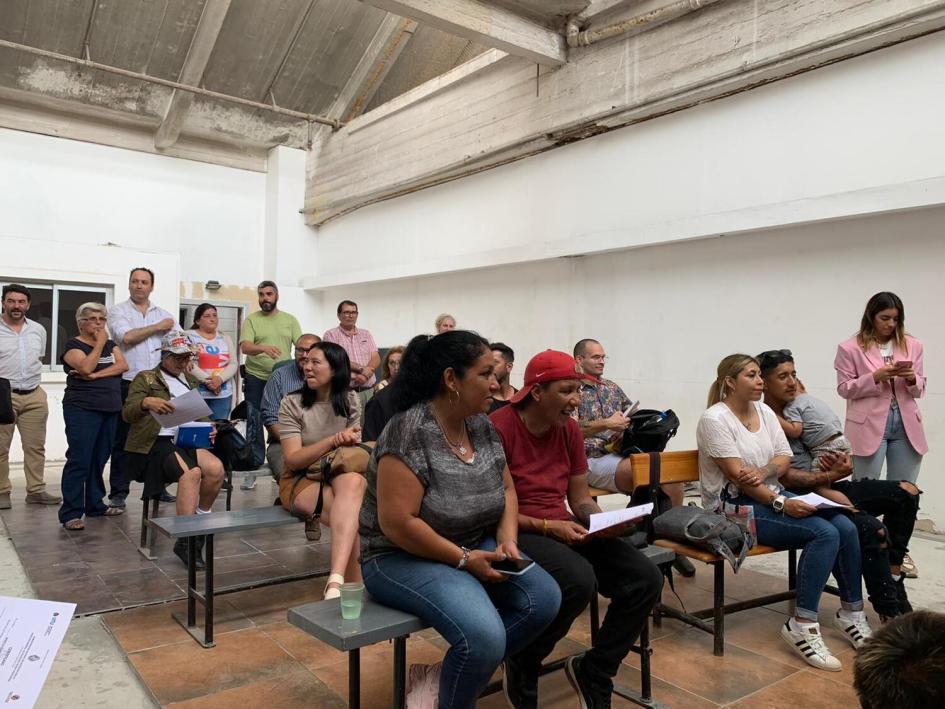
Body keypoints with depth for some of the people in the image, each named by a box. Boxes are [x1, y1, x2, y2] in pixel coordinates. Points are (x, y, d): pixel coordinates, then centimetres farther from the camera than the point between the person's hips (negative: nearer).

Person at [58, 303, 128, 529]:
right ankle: (71, 513, -5)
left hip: (110, 410, 6)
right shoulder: (73, 345, 0)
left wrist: (95, 375, -14)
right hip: (82, 410, -6)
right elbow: (86, 367, -18)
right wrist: (99, 343, -9)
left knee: (99, 459, 10)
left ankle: (95, 505, 19)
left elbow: (123, 365, -2)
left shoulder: (111, 344, 16)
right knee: (79, 460, -8)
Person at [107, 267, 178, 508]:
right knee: (122, 439, 4)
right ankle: (118, 492, 12)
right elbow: (127, 337, -14)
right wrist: (158, 327, -4)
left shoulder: (164, 314, 14)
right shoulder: (118, 311, 4)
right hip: (127, 384, -3)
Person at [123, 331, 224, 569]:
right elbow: (127, 413, -6)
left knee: (216, 468, -28)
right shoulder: (145, 378, 8)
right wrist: (147, 402, -30)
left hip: (188, 440, 5)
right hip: (158, 442, -5)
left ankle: (202, 517, -2)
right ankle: (187, 540, -32)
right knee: (192, 472, -35)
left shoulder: (191, 381, 25)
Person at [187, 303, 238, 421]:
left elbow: (233, 364, 7)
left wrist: (220, 379, -11)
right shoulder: (189, 336, 3)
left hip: (223, 394, 3)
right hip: (196, 393, -3)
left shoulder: (225, 338, 15)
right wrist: (207, 381, -15)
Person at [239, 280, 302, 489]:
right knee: (254, 425, 2)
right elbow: (245, 347, -13)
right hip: (256, 379, -1)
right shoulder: (251, 320, 1)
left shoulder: (290, 320, 8)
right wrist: (264, 348, -33)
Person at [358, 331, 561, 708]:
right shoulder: (410, 432, -23)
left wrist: (507, 539, -6)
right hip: (403, 558, -8)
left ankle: (457, 673, 5)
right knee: (485, 636, -28)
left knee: (545, 598, -10)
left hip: (475, 549, 8)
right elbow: (397, 523, -25)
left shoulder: (482, 426, 1)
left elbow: (506, 489, 12)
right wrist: (464, 559, -20)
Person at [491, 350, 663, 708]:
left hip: (565, 528, 7)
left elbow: (581, 498, 12)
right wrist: (546, 527, -22)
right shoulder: (498, 428, -16)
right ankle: (521, 666, -4)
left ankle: (593, 672, 11)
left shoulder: (570, 429, 6)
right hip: (516, 532, -7)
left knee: (646, 577, -10)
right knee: (580, 579, -35)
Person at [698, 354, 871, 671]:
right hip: (736, 507, -8)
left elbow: (784, 457, 6)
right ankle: (802, 626, -17)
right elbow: (737, 475, -19)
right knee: (824, 533, -24)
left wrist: (762, 472, -16)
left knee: (846, 527, -12)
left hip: (772, 494, 8)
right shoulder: (715, 419, -14)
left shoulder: (765, 412, 10)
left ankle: (851, 614, 7)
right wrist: (781, 503, -24)